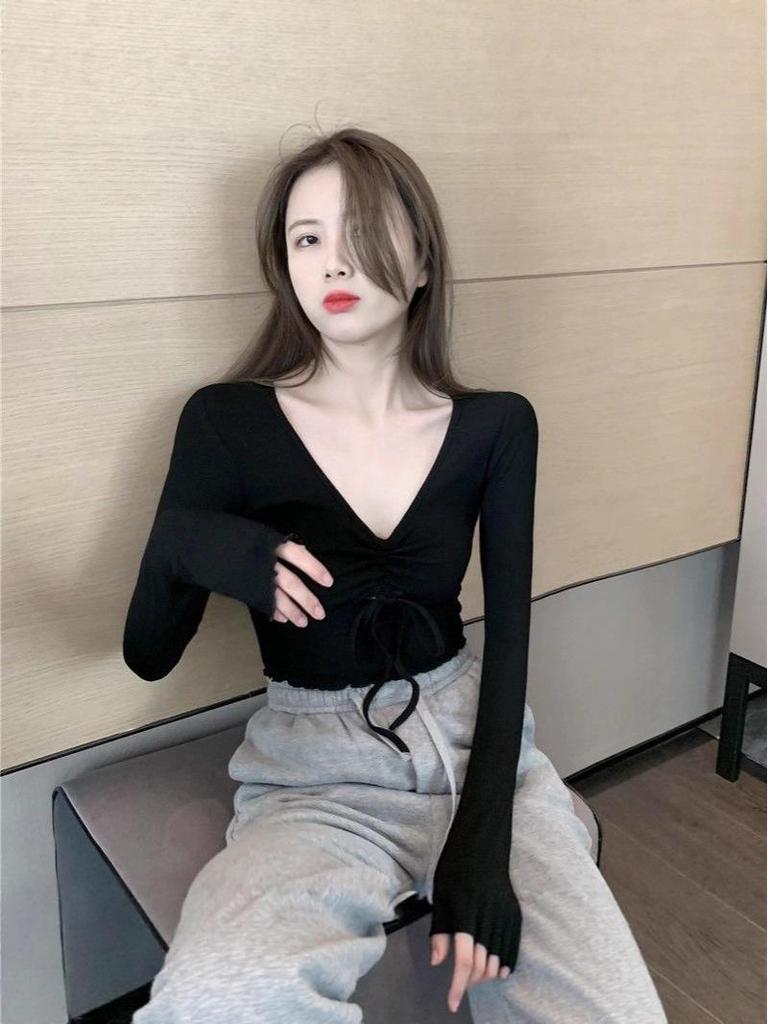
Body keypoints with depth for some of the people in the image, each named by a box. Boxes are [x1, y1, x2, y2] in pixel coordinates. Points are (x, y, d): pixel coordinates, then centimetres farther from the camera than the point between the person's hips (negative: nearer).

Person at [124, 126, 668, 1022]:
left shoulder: (495, 426, 0)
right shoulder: (227, 422, -7)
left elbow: (509, 638, -1)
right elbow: (147, 655, -3)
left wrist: (482, 842, -12)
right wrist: (189, 547, -26)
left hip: (478, 744, 3)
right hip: (315, 776, -2)